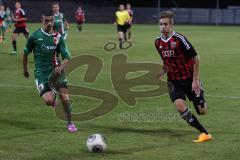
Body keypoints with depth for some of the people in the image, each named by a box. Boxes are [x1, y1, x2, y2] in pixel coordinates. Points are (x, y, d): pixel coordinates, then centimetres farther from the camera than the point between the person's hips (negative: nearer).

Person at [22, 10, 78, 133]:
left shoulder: (58, 37, 1)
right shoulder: (35, 36, -3)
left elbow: (66, 58, -1)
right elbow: (25, 53, 11)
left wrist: (61, 67, -21)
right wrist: (25, 69, 19)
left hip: (56, 71, 2)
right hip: (41, 73, -2)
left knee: (65, 98, -9)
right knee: (48, 101, -18)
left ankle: (69, 123, 14)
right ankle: (53, 96, 21)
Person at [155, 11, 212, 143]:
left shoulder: (179, 39, -19)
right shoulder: (158, 43, 0)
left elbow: (195, 58, -14)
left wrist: (196, 80, -14)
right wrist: (161, 73, -3)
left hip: (190, 79, -4)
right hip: (174, 81, 4)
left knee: (201, 111, 2)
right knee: (180, 107, -20)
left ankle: (202, 102, 44)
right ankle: (204, 133, -6)